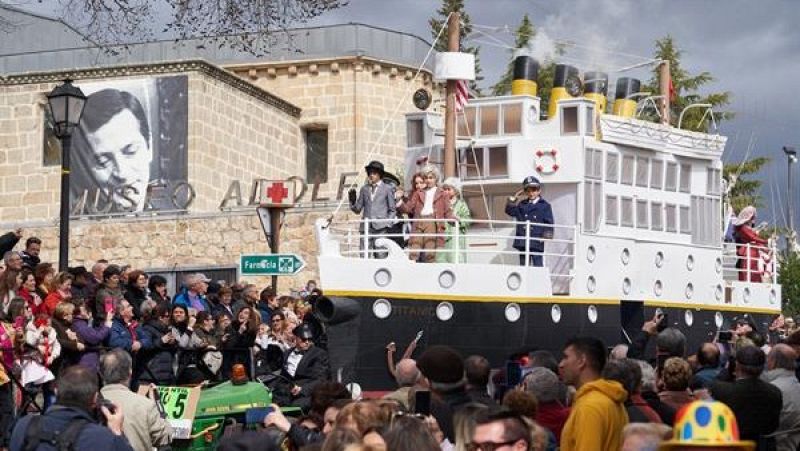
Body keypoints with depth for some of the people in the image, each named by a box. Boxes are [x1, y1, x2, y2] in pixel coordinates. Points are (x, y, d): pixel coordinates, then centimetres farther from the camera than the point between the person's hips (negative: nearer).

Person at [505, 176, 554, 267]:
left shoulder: (544, 205, 4)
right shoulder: (522, 205, 16)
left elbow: (549, 223, 1)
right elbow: (509, 211, 8)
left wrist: (547, 236, -11)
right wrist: (514, 197, 5)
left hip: (537, 242, -4)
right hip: (523, 242, 4)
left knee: (538, 265, -7)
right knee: (524, 265, 7)